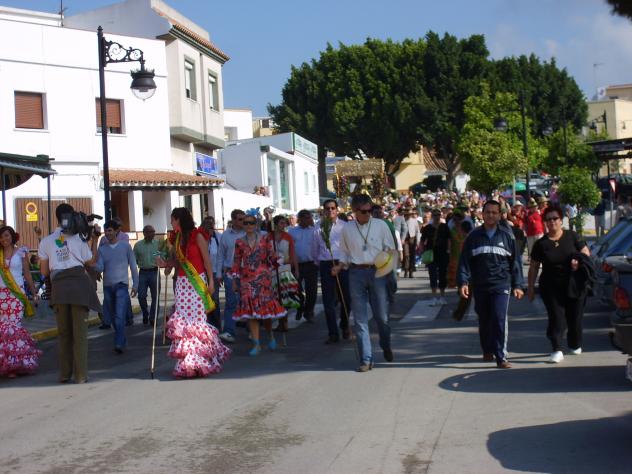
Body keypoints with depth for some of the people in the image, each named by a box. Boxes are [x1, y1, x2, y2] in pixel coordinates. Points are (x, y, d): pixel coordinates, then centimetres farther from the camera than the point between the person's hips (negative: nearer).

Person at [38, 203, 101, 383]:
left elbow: (44, 271, 8)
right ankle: (80, 375, 1)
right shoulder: (78, 238, 0)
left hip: (58, 286, 2)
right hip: (79, 284, -2)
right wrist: (94, 239, 16)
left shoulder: (46, 241, 5)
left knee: (63, 332, 13)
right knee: (80, 331, 2)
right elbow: (91, 261, 9)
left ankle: (64, 374, 15)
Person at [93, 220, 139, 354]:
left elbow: (133, 266, 5)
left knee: (120, 316, -17)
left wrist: (135, 285, 2)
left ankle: (119, 344, -20)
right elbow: (100, 268, 1)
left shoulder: (125, 246, 2)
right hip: (107, 286, 4)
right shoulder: (102, 249, 9)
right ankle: (122, 340, 24)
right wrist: (92, 265, -21)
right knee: (112, 317, 10)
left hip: (121, 285, -4)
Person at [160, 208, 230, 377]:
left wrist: (211, 281, -10)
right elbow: (175, 259, 16)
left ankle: (197, 360, -3)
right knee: (183, 319, -1)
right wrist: (165, 264, -4)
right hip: (181, 282, 6)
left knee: (195, 318, -8)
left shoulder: (197, 236, -6)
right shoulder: (176, 238, 12)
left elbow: (206, 260, -6)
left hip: (197, 281, -6)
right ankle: (189, 359, 5)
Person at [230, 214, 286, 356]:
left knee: (265, 306, -3)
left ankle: (270, 335, 26)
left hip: (263, 276, -1)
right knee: (250, 308, -5)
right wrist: (234, 280, 7)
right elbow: (236, 262, 9)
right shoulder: (239, 242, 7)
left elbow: (271, 256, 10)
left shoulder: (264, 238, 4)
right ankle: (256, 344, -2)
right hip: (246, 279, 1)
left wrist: (275, 260, -6)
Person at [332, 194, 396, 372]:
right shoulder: (347, 229, 4)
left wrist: (389, 254, -12)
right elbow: (345, 253, 13)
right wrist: (340, 266, -4)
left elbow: (391, 248, 8)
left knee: (381, 315, 5)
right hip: (356, 273, 1)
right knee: (360, 318, -1)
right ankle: (366, 359, 3)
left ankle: (386, 346, 35)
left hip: (377, 272, -1)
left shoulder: (380, 225, 2)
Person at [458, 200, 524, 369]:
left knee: (499, 319, -14)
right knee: (484, 320, 13)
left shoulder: (507, 236, 4)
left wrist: (517, 285, 3)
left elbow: (515, 261, 7)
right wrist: (463, 282, -7)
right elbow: (464, 260, 4)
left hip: (501, 285, -2)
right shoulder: (473, 236, 5)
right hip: (479, 286, 2)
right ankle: (487, 350, 32)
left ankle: (501, 357, -12)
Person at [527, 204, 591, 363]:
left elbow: (586, 252, 5)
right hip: (551, 288, -1)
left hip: (575, 285, 1)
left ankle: (575, 346, 29)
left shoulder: (572, 236, 2)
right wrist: (531, 287, 1)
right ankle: (557, 350, -11)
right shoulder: (541, 244, 1)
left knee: (575, 317, 7)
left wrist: (579, 261, -17)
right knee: (556, 318, -10)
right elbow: (534, 267, 4)